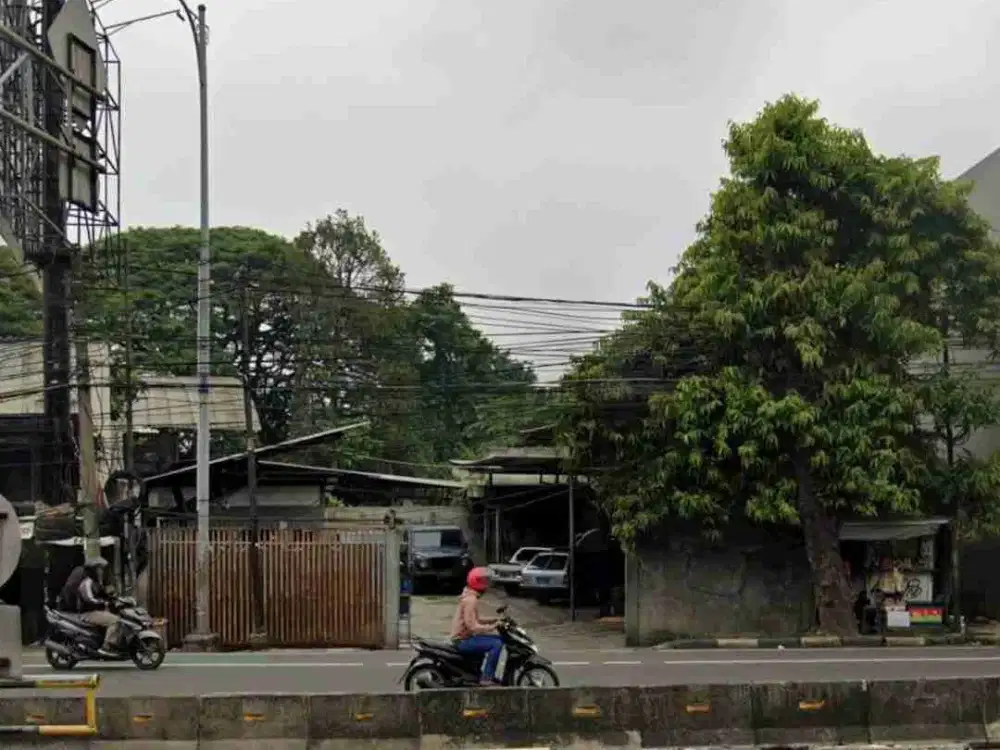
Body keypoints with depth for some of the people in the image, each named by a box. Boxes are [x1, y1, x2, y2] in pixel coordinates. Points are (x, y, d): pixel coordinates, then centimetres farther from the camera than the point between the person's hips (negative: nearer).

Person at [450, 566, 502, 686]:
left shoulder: (470, 596, 13)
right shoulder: (471, 600, -20)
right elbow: (472, 626, -26)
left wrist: (494, 620, 9)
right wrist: (494, 626, -23)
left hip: (465, 637, 10)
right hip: (463, 640, -10)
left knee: (499, 639, 14)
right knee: (496, 644, -20)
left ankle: (489, 673, 18)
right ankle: (487, 677, -19)